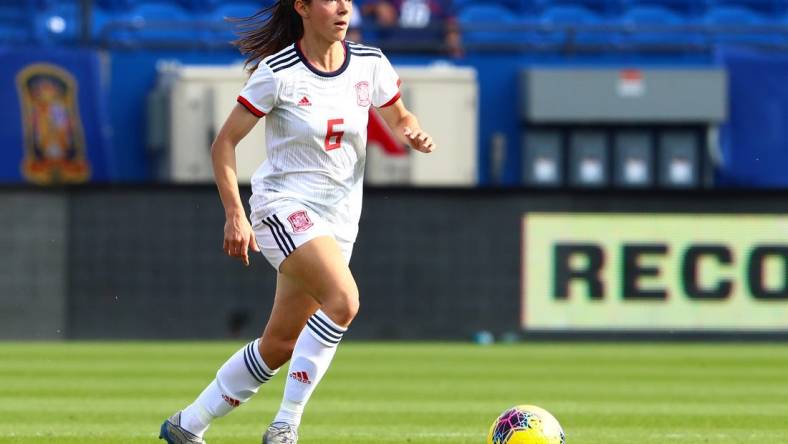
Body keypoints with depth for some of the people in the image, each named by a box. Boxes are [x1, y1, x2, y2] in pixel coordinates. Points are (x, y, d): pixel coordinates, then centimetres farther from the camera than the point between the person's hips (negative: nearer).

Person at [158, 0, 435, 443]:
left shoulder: (369, 64, 1)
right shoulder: (278, 72, -12)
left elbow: (400, 118, 18)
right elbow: (224, 143, -6)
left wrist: (416, 135, -6)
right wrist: (235, 215, -15)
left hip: (339, 218, 6)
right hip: (285, 206, -6)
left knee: (280, 345, 8)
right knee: (343, 301, -29)